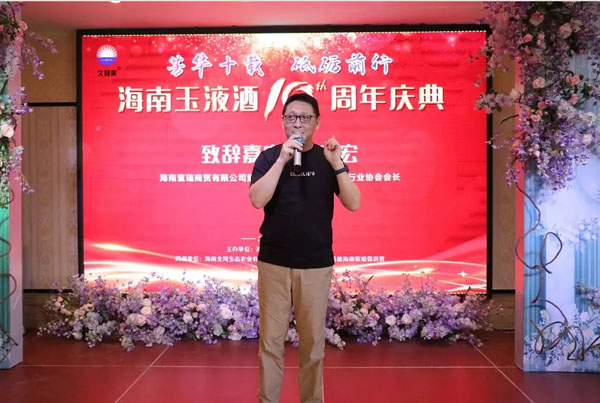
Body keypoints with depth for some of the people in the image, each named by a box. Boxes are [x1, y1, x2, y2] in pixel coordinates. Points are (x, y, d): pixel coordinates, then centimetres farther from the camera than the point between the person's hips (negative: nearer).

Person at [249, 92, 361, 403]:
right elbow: (257, 200, -14)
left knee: (313, 340, 8)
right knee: (271, 339, 3)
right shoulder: (269, 157, 2)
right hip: (273, 262, 0)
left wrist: (337, 164, -18)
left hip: (316, 263, 1)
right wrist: (282, 159, -20)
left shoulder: (327, 158, 3)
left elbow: (354, 204, -6)